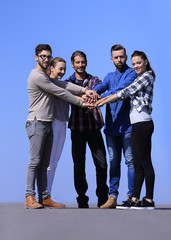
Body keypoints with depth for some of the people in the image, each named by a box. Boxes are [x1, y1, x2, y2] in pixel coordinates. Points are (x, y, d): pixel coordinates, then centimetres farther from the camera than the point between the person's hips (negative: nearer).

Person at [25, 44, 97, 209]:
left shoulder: (45, 76, 21)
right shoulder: (37, 76, -10)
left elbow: (63, 85, 9)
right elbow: (60, 92, -9)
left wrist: (84, 90, -4)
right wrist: (81, 103, -1)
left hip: (48, 124, 9)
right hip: (37, 123, -9)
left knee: (44, 163, 6)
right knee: (35, 161, -11)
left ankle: (44, 197, 7)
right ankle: (30, 198, -10)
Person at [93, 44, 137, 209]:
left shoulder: (131, 73, 0)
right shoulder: (110, 76, 19)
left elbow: (122, 89, -18)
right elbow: (101, 87, -1)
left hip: (127, 125, -6)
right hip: (111, 125, 6)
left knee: (130, 161, -3)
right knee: (113, 162, 7)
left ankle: (132, 196, 2)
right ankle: (112, 197, 9)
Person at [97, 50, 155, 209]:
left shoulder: (146, 76, -5)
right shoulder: (140, 79, 22)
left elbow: (125, 92, -11)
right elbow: (127, 94, 16)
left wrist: (100, 103, -9)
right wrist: (99, 99, 7)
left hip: (143, 123, -9)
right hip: (138, 124, 9)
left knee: (145, 162, -7)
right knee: (138, 163, 7)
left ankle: (149, 200, -2)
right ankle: (135, 199, 9)